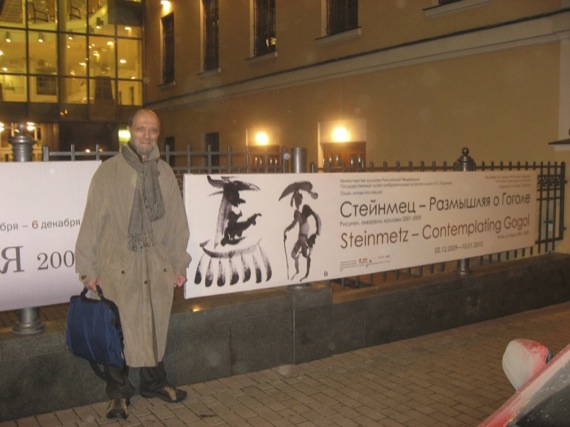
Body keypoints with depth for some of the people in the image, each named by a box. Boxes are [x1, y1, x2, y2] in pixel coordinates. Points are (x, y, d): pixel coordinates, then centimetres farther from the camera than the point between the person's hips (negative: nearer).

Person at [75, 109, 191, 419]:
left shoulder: (165, 172, 8)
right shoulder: (109, 171, -2)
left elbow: (177, 221, 11)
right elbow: (93, 221, -3)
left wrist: (180, 264, 11)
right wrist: (88, 269, -5)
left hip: (158, 267, 3)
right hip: (119, 267, -3)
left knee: (156, 329, 13)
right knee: (116, 331, 4)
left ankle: (154, 383, 32)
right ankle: (119, 392, 22)